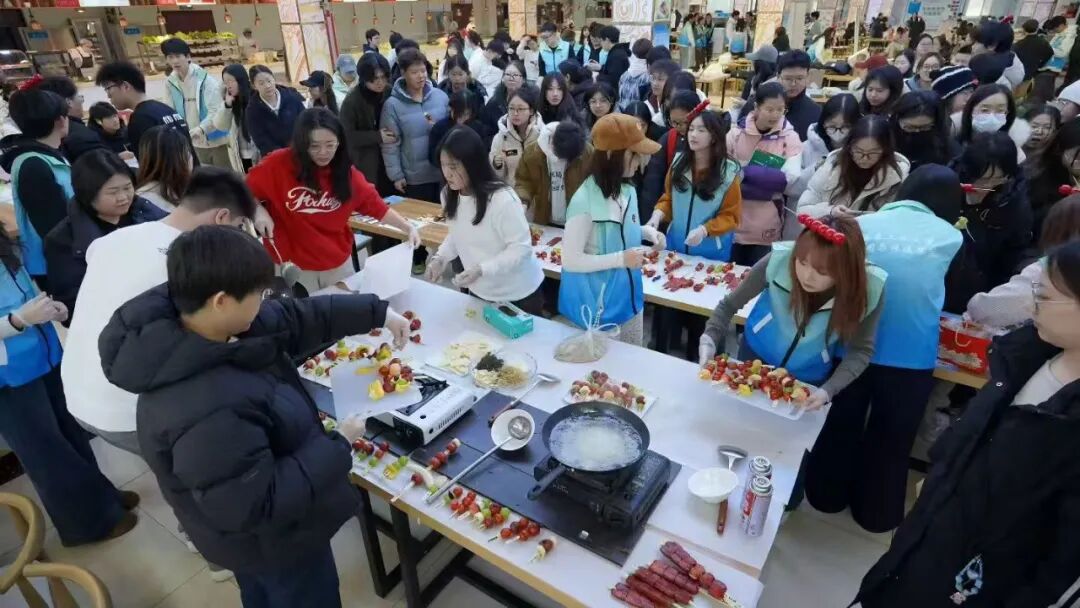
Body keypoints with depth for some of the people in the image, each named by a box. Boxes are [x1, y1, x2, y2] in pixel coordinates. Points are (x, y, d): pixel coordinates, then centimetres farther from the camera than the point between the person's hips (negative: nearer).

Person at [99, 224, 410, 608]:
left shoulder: (216, 326, -15)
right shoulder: (206, 412, -42)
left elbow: (298, 317, -4)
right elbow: (256, 506, -34)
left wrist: (377, 312, -3)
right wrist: (338, 446, -27)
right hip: (267, 538, -8)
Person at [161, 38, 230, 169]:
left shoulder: (205, 79, -14)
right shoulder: (170, 82, 2)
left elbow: (215, 111, -20)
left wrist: (200, 129, -34)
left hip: (217, 140, -6)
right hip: (196, 143, 6)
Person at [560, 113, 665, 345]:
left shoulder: (628, 191, -3)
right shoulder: (584, 201, -25)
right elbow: (570, 260, -23)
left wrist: (647, 231, -5)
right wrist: (620, 259, -25)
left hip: (630, 299, 7)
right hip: (597, 308, -7)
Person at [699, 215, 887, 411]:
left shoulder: (868, 290, -28)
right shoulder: (779, 260, -31)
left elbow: (861, 350, -17)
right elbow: (729, 304, -18)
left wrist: (828, 390, -31)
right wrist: (709, 341, -33)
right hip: (757, 354, 0)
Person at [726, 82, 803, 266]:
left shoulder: (790, 138, -1)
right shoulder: (736, 131, 1)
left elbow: (789, 181, -13)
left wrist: (745, 171, -19)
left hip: (767, 227, -1)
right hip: (733, 221, 1)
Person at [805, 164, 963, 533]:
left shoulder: (864, 223, -3)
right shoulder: (950, 237, -3)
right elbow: (955, 293, 15)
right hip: (911, 358, 0)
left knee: (841, 427, 21)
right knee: (892, 439, 20)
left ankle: (827, 496, 41)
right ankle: (877, 513, 39)